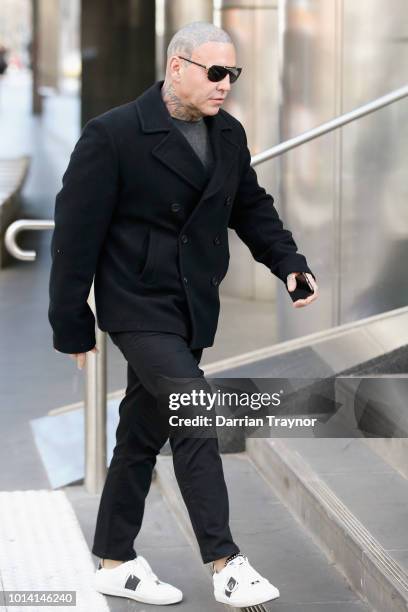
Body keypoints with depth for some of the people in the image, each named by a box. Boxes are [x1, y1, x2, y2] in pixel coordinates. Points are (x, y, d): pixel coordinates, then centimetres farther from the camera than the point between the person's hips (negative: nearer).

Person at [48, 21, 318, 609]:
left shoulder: (229, 135, 5)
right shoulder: (112, 135, -15)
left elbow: (251, 206, 16)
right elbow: (76, 232, -12)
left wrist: (289, 262, -1)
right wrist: (71, 324, -10)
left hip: (192, 310, 7)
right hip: (139, 306, -7)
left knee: (144, 432, 14)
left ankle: (115, 562, 25)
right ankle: (226, 564, -12)